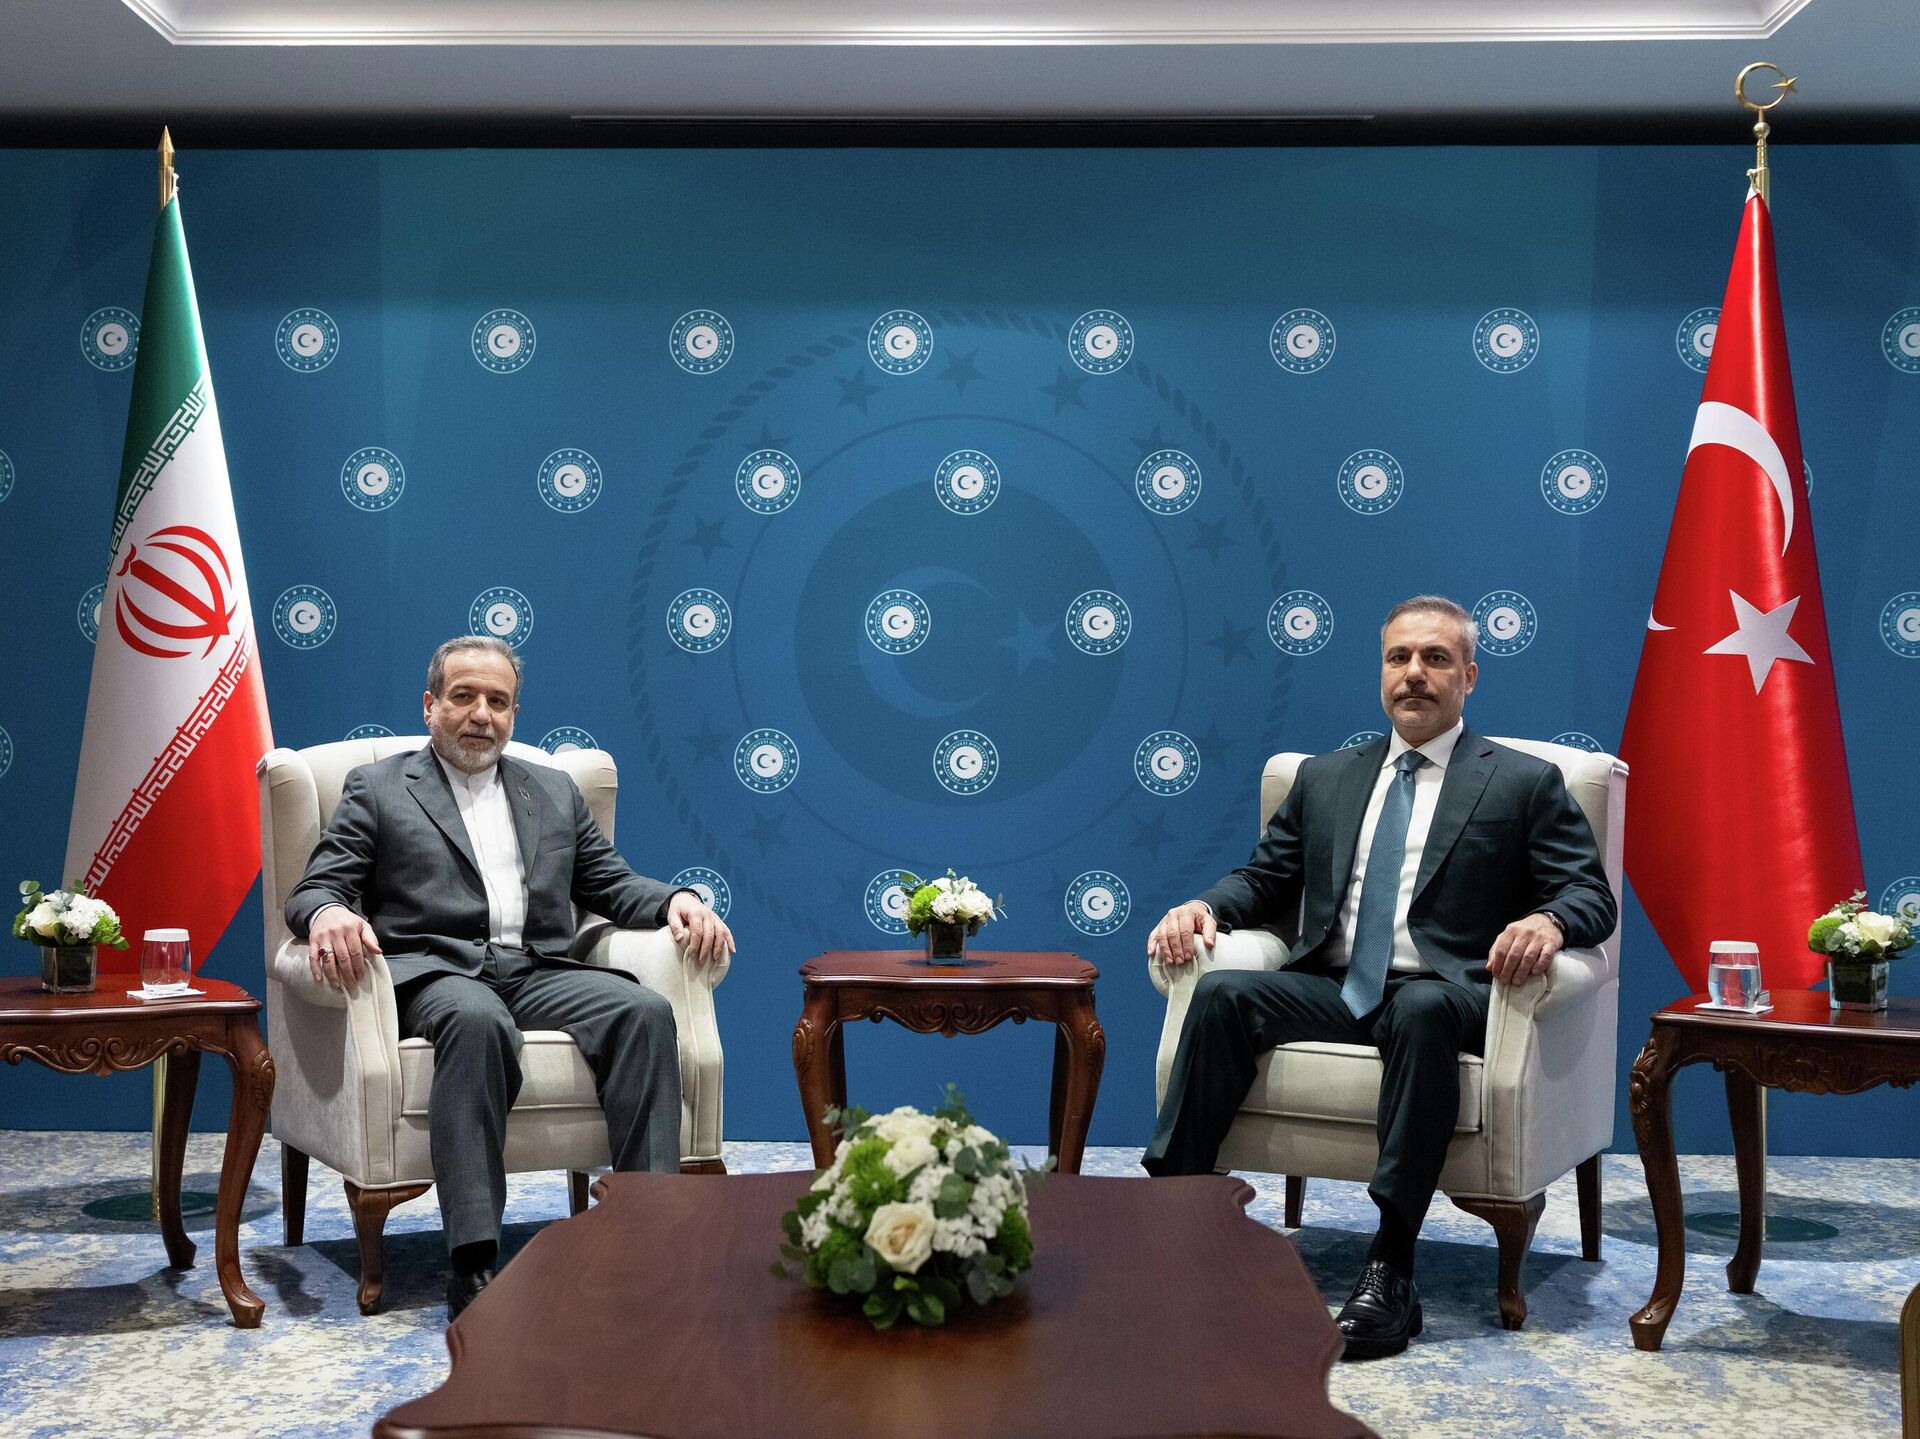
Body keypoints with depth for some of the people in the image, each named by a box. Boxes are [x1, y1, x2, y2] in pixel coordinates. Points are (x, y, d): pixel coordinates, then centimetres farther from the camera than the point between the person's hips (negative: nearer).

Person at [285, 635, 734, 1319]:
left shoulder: (556, 792, 25)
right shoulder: (377, 788, 15)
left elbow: (613, 884, 21)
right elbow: (315, 888, 6)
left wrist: (676, 900, -1)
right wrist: (328, 913, -20)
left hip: (539, 972, 4)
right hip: (435, 970, -3)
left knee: (644, 1010, -27)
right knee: (478, 1020, -39)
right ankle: (474, 1265, -42)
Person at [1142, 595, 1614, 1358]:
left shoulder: (1525, 782, 10)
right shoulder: (1325, 777, 21)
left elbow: (1591, 892, 3)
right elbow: (1265, 879, 22)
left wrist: (1548, 922, -22)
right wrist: (1205, 906, -1)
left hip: (1443, 993, -4)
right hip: (1332, 990, 4)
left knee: (1422, 1010, -39)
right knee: (1221, 994, -25)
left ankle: (1391, 1271, -37)